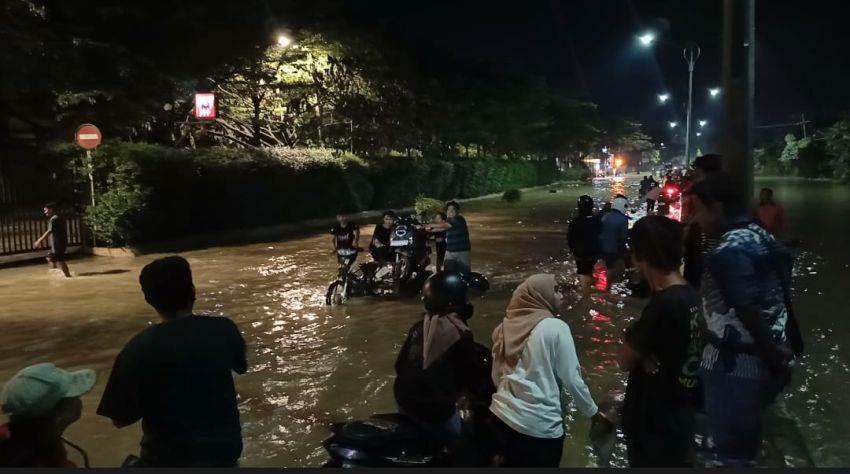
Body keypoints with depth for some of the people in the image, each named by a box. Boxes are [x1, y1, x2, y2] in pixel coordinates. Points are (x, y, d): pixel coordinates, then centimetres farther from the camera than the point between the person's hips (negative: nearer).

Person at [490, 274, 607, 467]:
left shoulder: (506, 327, 3)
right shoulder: (556, 327, -12)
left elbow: (496, 375, 9)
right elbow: (571, 378, -9)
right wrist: (592, 411, 5)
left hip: (503, 415, 5)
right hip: (539, 425, -5)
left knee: (511, 464, 21)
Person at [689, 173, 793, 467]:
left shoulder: (727, 254, -24)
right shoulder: (761, 237, 4)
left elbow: (751, 315, -25)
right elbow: (776, 300, 10)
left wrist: (774, 359, -12)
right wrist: (777, 355, 13)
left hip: (735, 365, -9)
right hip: (762, 360, 9)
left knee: (732, 449, 8)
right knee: (746, 436, 26)